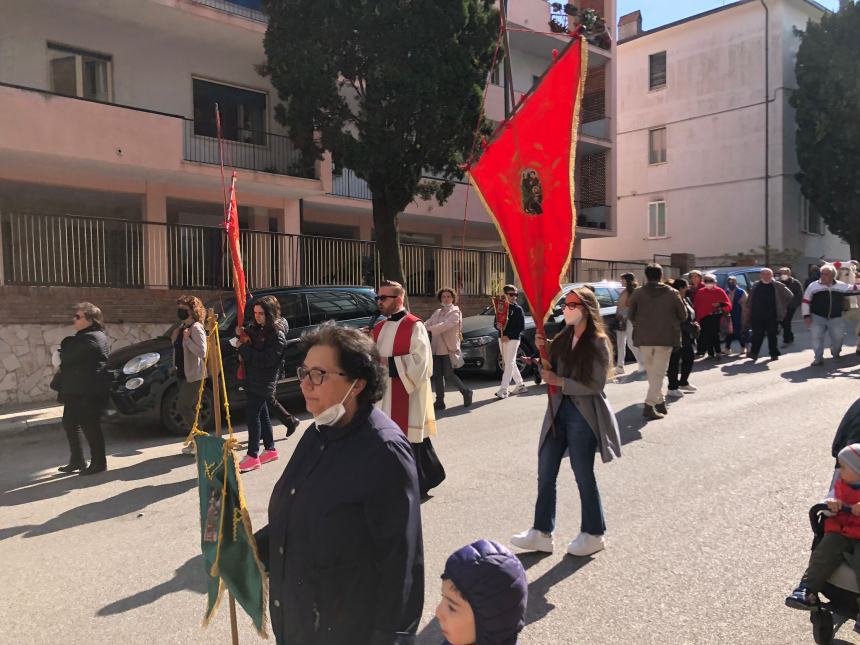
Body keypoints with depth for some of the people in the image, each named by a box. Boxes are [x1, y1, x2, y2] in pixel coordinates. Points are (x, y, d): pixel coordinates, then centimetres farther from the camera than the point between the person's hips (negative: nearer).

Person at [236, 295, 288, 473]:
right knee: (261, 415, 15)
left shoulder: (277, 336, -16)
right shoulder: (256, 328, 9)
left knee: (252, 415, -10)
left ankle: (252, 456, -5)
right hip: (252, 379, 8)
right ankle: (270, 449, 26)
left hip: (263, 383, -8)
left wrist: (244, 348, -19)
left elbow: (266, 360, -24)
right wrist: (241, 334, -1)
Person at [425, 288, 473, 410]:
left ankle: (466, 392, 17)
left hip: (449, 349, -6)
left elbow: (444, 325, -21)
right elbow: (428, 323, 4)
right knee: (437, 376, 6)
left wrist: (429, 330, -32)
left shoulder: (455, 313, -5)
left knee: (448, 375, -4)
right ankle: (440, 401, 13)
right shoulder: (437, 312, 16)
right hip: (436, 349, 6)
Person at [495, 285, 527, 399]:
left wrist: (509, 336, -16)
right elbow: (496, 322, 16)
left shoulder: (518, 309, -5)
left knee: (509, 363, -8)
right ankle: (520, 385, 27)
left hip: (513, 339, -7)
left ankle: (503, 389, -11)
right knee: (510, 363, 13)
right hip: (502, 338, 7)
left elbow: (521, 327, -9)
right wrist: (497, 325, -9)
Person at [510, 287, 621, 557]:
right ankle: (542, 533, 20)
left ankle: (593, 534, 25)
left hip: (584, 415, -7)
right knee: (545, 473, 9)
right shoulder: (562, 338, 7)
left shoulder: (597, 343, -12)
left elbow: (596, 385, -16)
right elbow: (551, 371, 10)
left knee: (583, 474, 6)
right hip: (559, 411, 7)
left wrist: (560, 382, -20)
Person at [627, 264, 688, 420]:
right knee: (659, 373, 1)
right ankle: (649, 405, -10)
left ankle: (660, 402, 21)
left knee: (651, 372, 16)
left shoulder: (638, 293, -1)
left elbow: (631, 315, 3)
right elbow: (683, 315, 5)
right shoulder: (672, 293, 0)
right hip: (665, 338, -1)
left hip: (644, 338, 1)